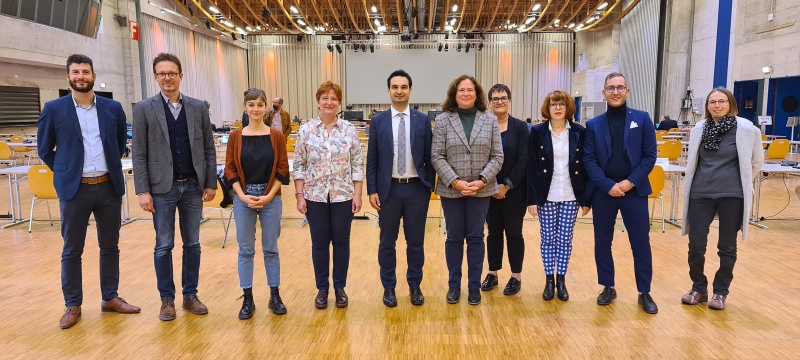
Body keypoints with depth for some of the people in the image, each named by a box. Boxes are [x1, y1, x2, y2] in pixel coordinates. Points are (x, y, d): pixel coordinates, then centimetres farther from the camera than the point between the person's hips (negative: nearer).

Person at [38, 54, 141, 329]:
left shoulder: (113, 108, 3)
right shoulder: (54, 109, -2)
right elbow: (44, 149, 6)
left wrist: (111, 168, 11)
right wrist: (65, 172, 3)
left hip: (109, 186, 2)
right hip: (74, 189, -2)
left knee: (110, 246, 11)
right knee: (71, 250, 7)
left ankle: (110, 298, 24)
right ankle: (73, 305, 19)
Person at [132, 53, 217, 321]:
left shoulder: (198, 107, 4)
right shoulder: (144, 109, -2)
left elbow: (209, 149, 6)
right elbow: (139, 154, -4)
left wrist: (210, 183, 2)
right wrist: (143, 191, -9)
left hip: (193, 187, 2)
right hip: (162, 188, -2)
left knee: (192, 244, 10)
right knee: (163, 246, 7)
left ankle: (190, 295, 23)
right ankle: (167, 299, 20)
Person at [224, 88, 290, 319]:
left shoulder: (276, 136, -1)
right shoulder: (236, 136, 0)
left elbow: (282, 169, -2)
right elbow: (230, 169, 0)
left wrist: (269, 196, -10)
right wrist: (243, 196, -10)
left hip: (271, 199, 0)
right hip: (243, 199, 1)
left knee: (270, 248, 8)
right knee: (245, 250, 7)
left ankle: (275, 296, 21)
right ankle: (247, 299, 19)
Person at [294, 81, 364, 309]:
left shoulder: (349, 130, -1)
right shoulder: (306, 130, -1)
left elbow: (358, 165, 0)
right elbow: (299, 166, 0)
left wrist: (357, 194, -5)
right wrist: (299, 195, -5)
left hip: (343, 196, 0)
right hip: (315, 196, 0)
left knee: (341, 241, 9)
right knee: (319, 243, 9)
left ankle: (340, 288, 25)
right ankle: (322, 289, 24)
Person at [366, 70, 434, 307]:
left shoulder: (423, 120, 2)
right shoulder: (378, 121, 2)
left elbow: (428, 157, 3)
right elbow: (371, 160, 1)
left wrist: (429, 188, 1)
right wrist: (372, 191, -4)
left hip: (416, 189, 0)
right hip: (388, 189, 0)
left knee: (416, 242, 10)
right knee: (387, 242, 10)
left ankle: (415, 286, 26)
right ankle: (389, 287, 25)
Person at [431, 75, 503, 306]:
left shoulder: (490, 121, 3)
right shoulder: (443, 120, -2)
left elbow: (497, 156, 1)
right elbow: (436, 157, -5)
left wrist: (481, 181, -13)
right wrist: (455, 181, -15)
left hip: (481, 190, 1)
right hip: (451, 190, -1)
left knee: (476, 238, 8)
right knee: (454, 238, 9)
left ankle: (474, 286, 21)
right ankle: (454, 285, 23)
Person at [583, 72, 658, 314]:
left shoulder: (642, 119, 3)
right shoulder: (593, 125, 5)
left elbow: (650, 156, 0)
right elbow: (589, 160, -1)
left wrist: (631, 181, -11)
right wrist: (608, 185, -13)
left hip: (635, 191, -1)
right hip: (603, 192, 1)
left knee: (641, 243, 3)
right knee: (602, 242, 8)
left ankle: (644, 293, 18)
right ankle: (608, 288, 24)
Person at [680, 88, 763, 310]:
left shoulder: (747, 129, -6)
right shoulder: (699, 129, 3)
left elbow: (757, 162, 8)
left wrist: (741, 182, 14)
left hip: (732, 195, -2)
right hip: (700, 194, 2)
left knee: (727, 247, 9)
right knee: (696, 245, 1)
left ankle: (720, 292, 24)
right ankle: (699, 289, 20)